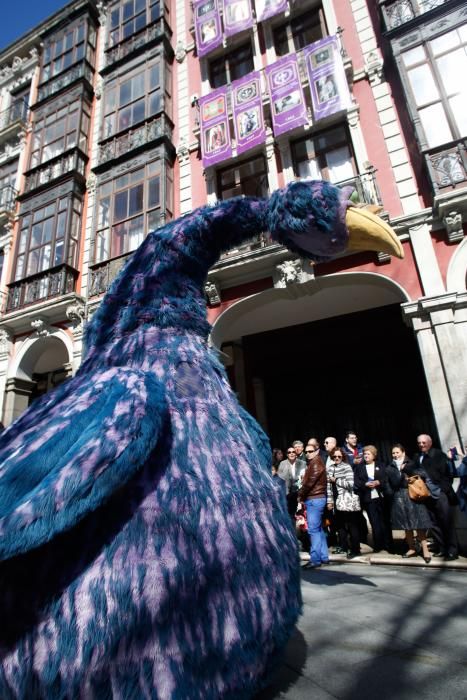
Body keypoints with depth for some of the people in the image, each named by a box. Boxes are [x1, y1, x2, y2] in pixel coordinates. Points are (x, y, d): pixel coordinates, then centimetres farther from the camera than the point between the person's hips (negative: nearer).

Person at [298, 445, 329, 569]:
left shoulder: (316, 464, -12)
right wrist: (303, 496, 4)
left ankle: (315, 559, -3)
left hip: (314, 499, -10)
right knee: (318, 529, 13)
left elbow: (309, 482, -17)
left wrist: (300, 495, -5)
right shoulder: (312, 463, 18)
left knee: (313, 529, -7)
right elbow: (307, 481, 14)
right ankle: (324, 556, 20)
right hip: (316, 499, 10)